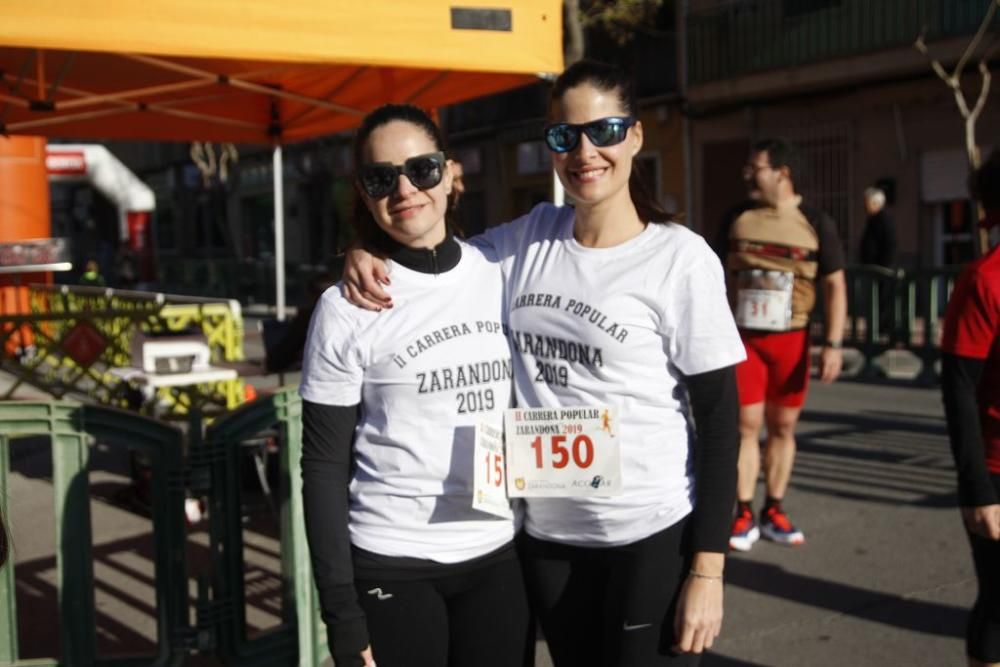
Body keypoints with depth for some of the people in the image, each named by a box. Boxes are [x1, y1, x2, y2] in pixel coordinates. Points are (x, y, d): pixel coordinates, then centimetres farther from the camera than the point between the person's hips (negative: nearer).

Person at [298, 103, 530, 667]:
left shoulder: (502, 276, 3)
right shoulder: (347, 308, -7)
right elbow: (324, 467, -6)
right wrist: (341, 612, -10)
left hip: (500, 557, 3)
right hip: (391, 568, -3)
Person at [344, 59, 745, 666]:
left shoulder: (682, 259, -10)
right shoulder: (529, 239, 3)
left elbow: (719, 418, -9)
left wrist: (707, 567, -11)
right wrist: (367, 255, -7)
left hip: (653, 535, -4)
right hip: (546, 531, 5)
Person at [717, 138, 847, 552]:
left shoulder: (815, 223, -1)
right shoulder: (737, 219, 3)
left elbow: (834, 286, 0)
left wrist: (833, 344, -8)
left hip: (791, 339, 0)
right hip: (743, 337, 0)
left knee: (783, 426, 7)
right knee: (747, 424, -3)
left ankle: (773, 511, 18)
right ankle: (744, 515, 5)